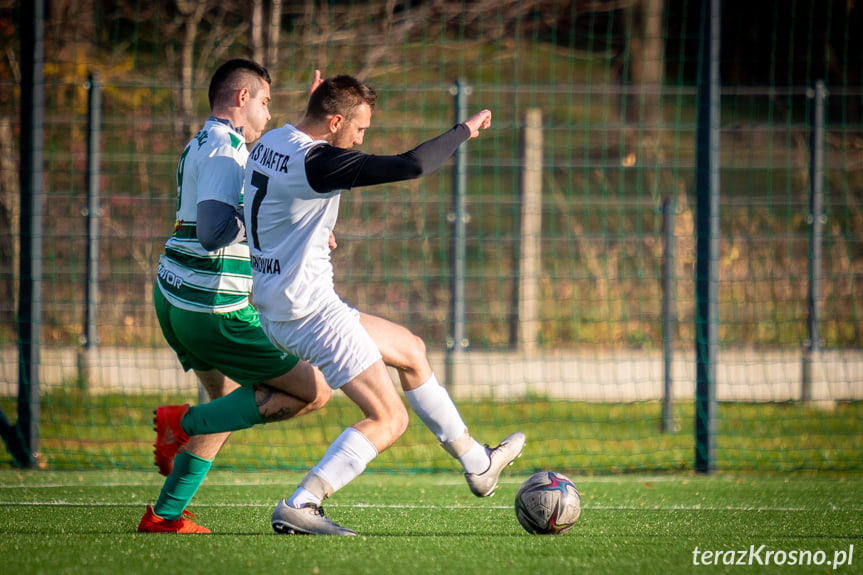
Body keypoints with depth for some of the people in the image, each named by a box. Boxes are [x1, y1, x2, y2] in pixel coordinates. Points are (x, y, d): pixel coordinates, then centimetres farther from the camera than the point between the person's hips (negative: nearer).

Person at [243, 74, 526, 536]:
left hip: (274, 308, 10)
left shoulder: (269, 143, 6)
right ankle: (299, 507, -15)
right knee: (388, 419, -7)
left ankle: (476, 463, 34)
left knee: (410, 350, 23)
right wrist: (465, 130, -13)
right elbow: (411, 166, -27)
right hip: (311, 311, -10)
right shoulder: (318, 162, -23)